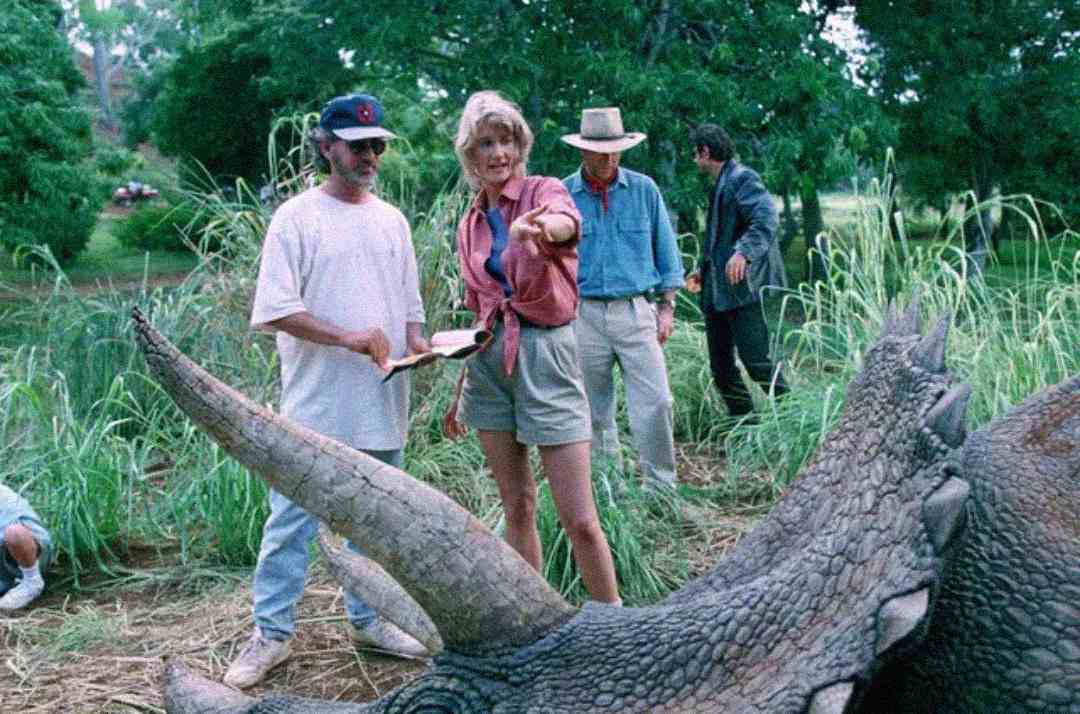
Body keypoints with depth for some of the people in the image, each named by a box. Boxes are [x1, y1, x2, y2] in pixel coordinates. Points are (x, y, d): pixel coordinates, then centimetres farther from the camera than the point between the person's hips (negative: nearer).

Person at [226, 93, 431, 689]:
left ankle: (368, 620, 27)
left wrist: (416, 344, -1)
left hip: (383, 404, 5)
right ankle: (272, 633, 12)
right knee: (292, 520, 0)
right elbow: (275, 309, -11)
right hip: (316, 405, -5)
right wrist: (348, 337, -20)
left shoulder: (391, 220, 13)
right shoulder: (297, 217, -4)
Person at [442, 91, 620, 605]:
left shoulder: (544, 191, -3)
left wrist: (538, 227, -54)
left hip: (545, 354, -5)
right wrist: (459, 394, 22)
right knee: (517, 509, 10)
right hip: (490, 360, 5)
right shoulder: (470, 225, 12)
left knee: (579, 519, -6)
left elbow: (566, 221, -30)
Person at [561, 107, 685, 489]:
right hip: (584, 315, 0)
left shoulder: (644, 189, 4)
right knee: (595, 410, 7)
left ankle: (662, 487, 5)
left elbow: (665, 251, 9)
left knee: (655, 402, -8)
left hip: (635, 311, 0)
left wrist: (667, 306, 4)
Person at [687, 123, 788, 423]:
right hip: (719, 292, 10)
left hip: (745, 288, -10)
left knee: (757, 359, -14)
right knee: (721, 365, 11)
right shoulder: (720, 185, 22)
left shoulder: (742, 179, -8)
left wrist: (743, 253, -36)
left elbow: (767, 219, -23)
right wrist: (705, 273, 30)